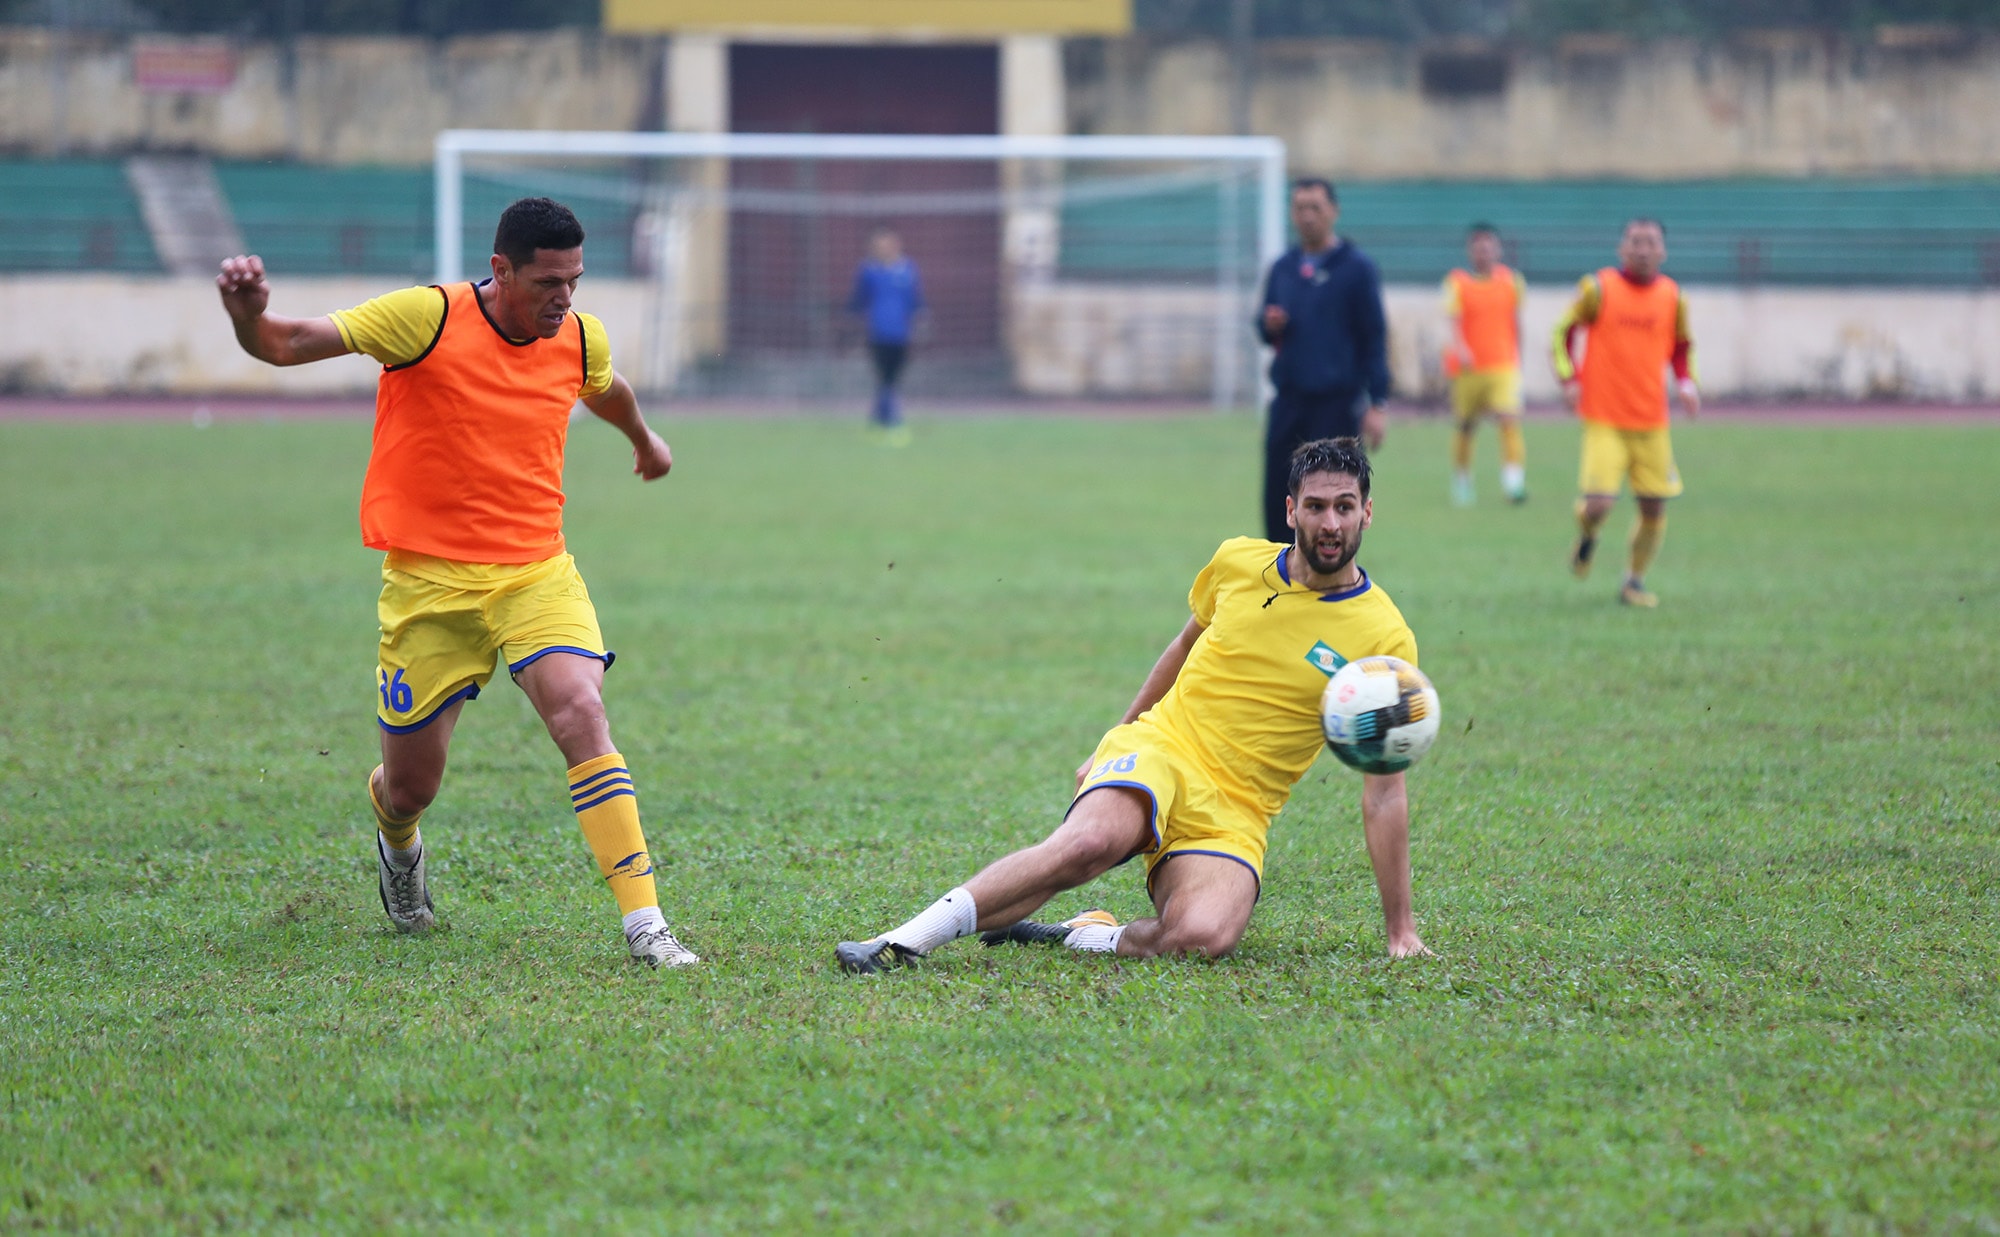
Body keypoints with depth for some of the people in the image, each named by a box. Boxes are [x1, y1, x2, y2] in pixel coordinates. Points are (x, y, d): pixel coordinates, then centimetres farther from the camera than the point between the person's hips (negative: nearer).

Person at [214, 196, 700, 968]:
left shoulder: (580, 339, 1)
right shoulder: (427, 319, -14)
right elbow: (291, 345, -16)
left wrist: (643, 438, 47)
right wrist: (251, 319, -39)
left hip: (538, 571, 2)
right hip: (429, 579, -2)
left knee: (582, 715, -24)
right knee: (411, 784, 6)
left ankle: (643, 923, -24)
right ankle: (398, 846, 46)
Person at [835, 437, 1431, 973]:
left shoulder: (1384, 640, -3)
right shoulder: (1237, 562, 4)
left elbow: (1385, 791, 1)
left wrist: (1400, 927, 0)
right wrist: (1112, 743, 29)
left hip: (1233, 813, -1)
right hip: (1159, 750, 1)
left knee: (1203, 934, -36)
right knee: (1091, 841, -36)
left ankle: (1085, 936, -9)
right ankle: (906, 940, -33)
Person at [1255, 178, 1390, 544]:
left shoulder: (1356, 268, -1)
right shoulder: (1283, 268, 13)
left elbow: (1374, 336, -3)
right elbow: (1268, 329, 21)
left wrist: (1376, 404, -8)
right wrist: (1269, 325, -4)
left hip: (1337, 404, -5)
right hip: (1288, 401, 5)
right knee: (1278, 498, 1)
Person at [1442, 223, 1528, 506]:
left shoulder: (1511, 281, 6)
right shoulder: (1457, 283, -2)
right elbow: (1454, 320, -16)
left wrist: (1516, 359, 23)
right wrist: (1460, 348, -35)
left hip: (1503, 367, 0)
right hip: (1468, 367, 0)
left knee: (1510, 420, -19)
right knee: (1465, 427, 10)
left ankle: (1514, 479, -25)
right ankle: (1461, 480, 31)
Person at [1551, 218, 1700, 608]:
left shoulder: (1672, 296, 4)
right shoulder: (1598, 288, -4)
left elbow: (1681, 346, 19)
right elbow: (1563, 332, 4)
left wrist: (1686, 383, 2)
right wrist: (1569, 378, -8)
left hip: (1652, 422, 3)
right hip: (1604, 419, -3)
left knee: (1654, 508, 3)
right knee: (1599, 505, -16)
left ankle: (1635, 581, 24)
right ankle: (1586, 539, 20)